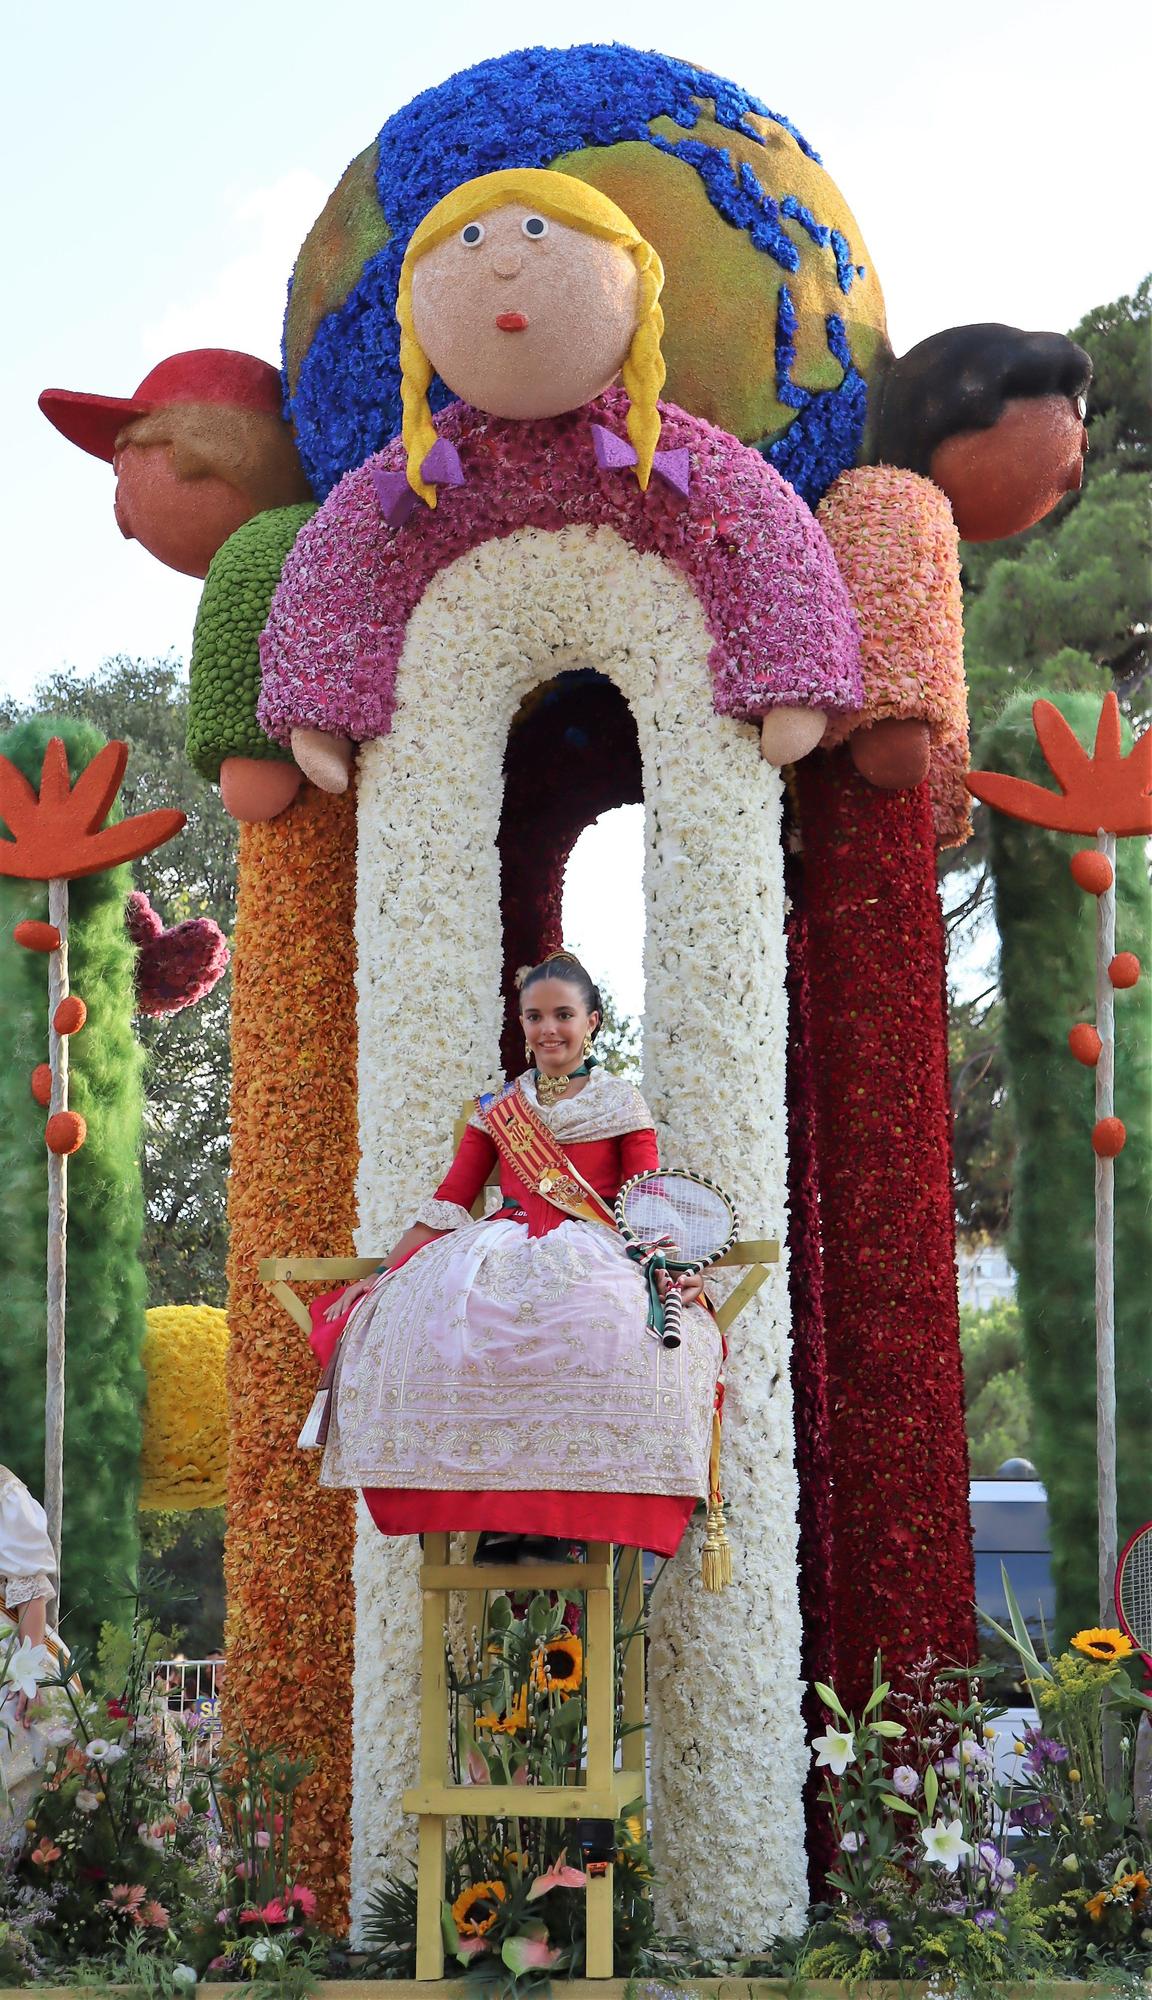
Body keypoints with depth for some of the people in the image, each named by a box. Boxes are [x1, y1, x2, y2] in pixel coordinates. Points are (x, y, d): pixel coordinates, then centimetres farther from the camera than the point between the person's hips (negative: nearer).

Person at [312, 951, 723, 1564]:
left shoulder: (622, 1104, 14)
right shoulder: (495, 1110, 22)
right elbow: (448, 1201, 16)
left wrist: (673, 1265, -16)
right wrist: (383, 1273, 5)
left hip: (590, 1256, -3)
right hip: (499, 1254, 3)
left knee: (613, 1330, -39)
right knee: (427, 1318, -31)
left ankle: (561, 1512, -31)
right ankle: (481, 1507, -27)